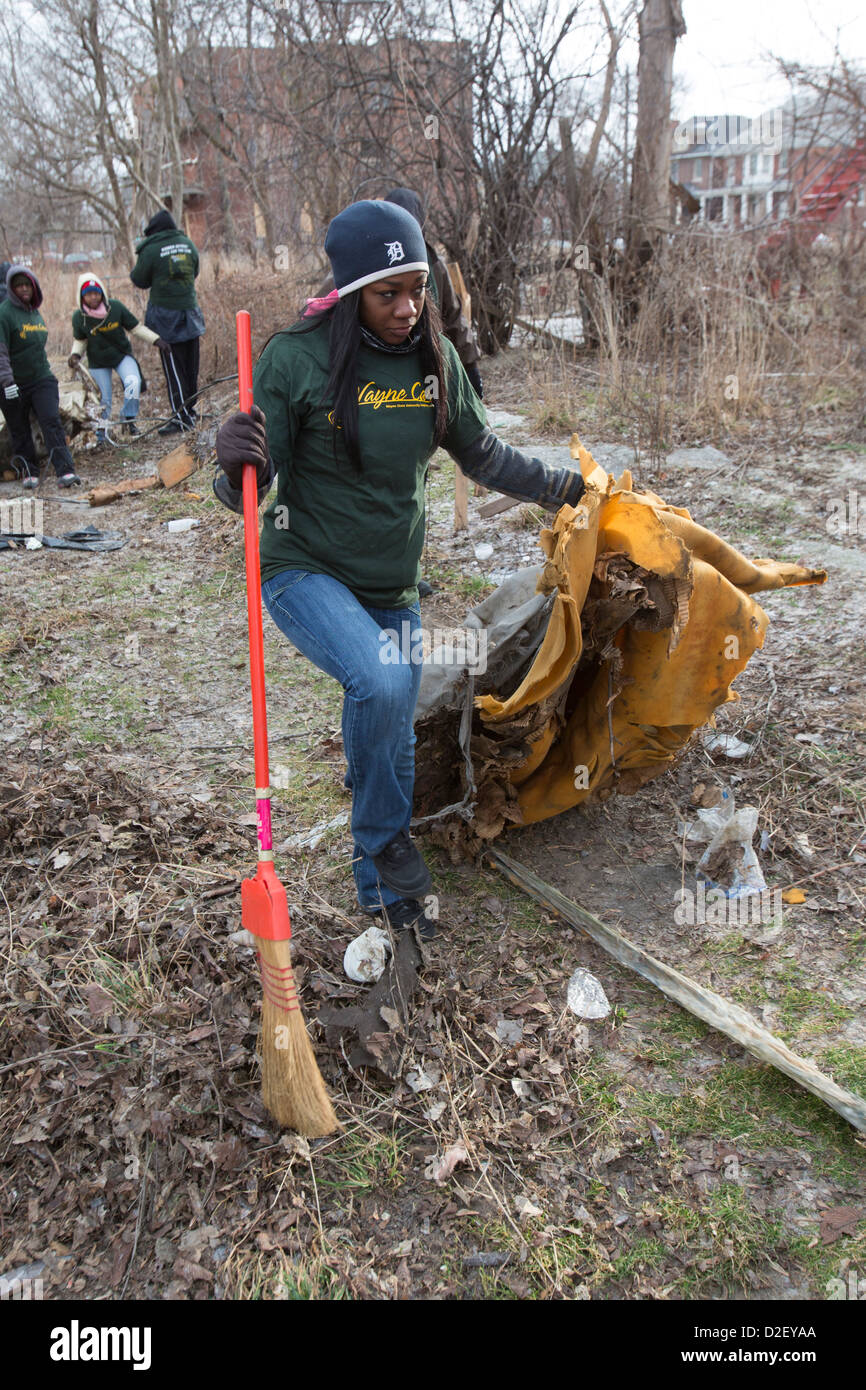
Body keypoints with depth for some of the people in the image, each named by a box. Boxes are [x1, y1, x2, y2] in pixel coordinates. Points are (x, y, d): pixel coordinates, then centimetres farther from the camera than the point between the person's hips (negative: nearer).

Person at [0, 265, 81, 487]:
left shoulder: (35, 311, 11)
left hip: (42, 380, 4)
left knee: (52, 421, -11)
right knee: (20, 431, 5)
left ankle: (65, 471, -17)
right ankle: (28, 471, 18)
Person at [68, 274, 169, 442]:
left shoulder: (116, 307, -16)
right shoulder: (79, 317, -13)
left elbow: (136, 328, -5)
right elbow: (79, 340, 3)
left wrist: (157, 341, -10)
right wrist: (75, 355, -16)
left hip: (122, 356, 0)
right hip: (98, 362, 0)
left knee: (133, 382, -26)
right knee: (104, 399, 4)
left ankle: (128, 419, -6)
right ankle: (101, 433, 25)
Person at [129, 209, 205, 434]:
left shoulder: (151, 250, -10)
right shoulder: (188, 244, 5)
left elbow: (140, 281, -1)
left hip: (166, 315, -5)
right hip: (189, 310, 5)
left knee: (173, 368, -3)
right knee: (191, 365, 12)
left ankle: (181, 417, -5)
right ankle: (190, 411, 21)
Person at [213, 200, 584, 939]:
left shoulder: (435, 357, -1)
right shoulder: (297, 357, -15)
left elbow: (482, 454, 14)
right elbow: (252, 489, -13)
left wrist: (564, 485, 15)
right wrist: (237, 466, -34)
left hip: (394, 586, 5)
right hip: (306, 570, -5)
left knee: (393, 740, 12)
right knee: (379, 684, -32)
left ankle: (384, 890, 35)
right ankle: (385, 840, -3)